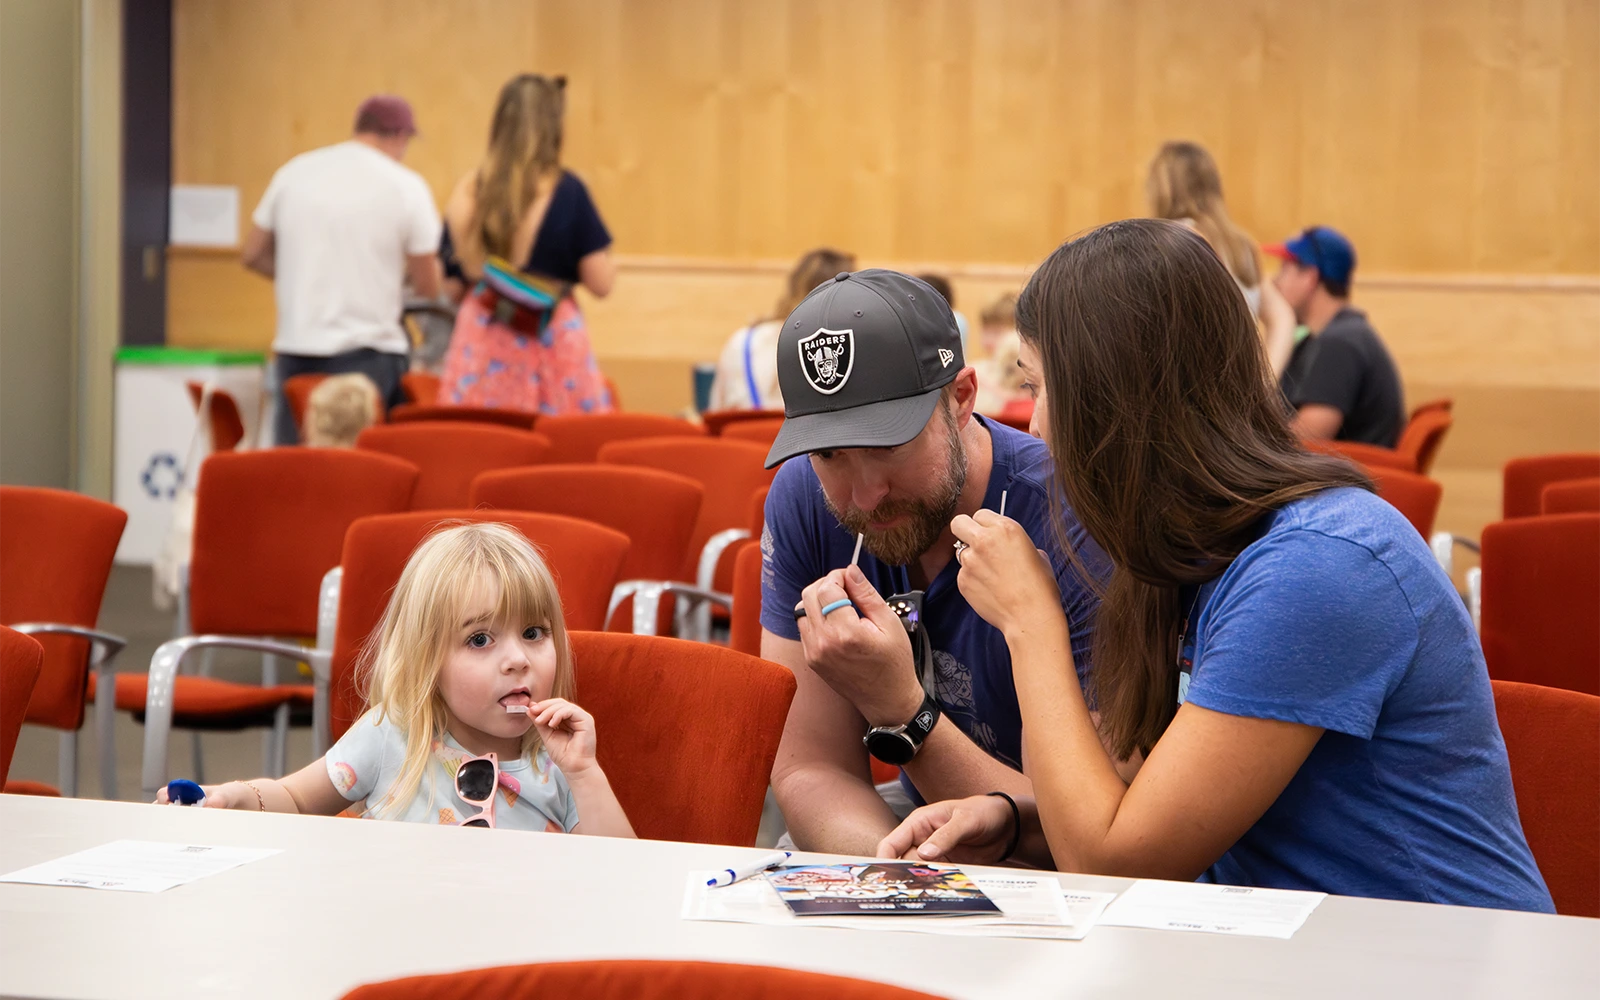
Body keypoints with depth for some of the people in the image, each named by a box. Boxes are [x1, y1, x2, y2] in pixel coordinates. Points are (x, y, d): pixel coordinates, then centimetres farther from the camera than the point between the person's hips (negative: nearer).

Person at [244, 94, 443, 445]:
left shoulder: (293, 172, 6)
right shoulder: (406, 186, -4)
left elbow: (253, 255, 12)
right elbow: (428, 286, -3)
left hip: (296, 350, 4)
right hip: (368, 356, -4)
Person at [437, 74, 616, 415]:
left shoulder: (468, 192, 2)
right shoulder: (566, 191, -7)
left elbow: (454, 283, 6)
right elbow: (601, 284, -6)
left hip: (479, 347, 3)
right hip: (550, 341, -3)